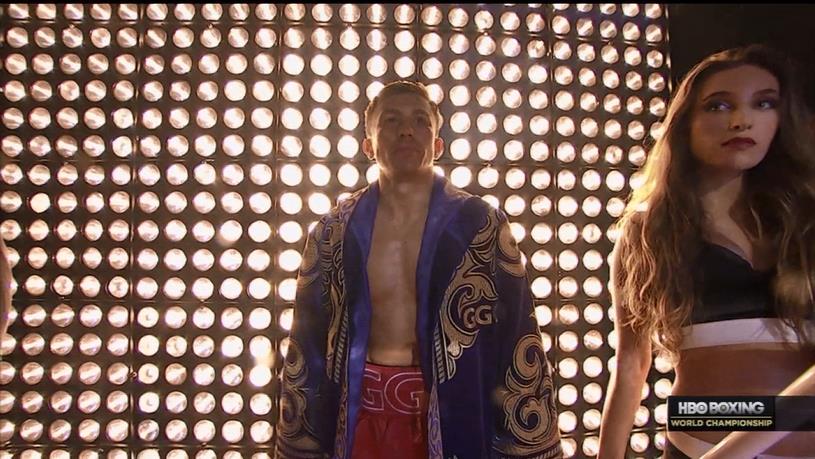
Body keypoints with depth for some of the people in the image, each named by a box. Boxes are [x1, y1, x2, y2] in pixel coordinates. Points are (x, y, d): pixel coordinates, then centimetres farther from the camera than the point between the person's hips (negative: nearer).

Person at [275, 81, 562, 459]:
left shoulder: (481, 226, -5)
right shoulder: (333, 232, 0)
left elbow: (517, 342, -5)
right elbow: (307, 345, 4)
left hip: (454, 411, -1)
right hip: (363, 413, 2)